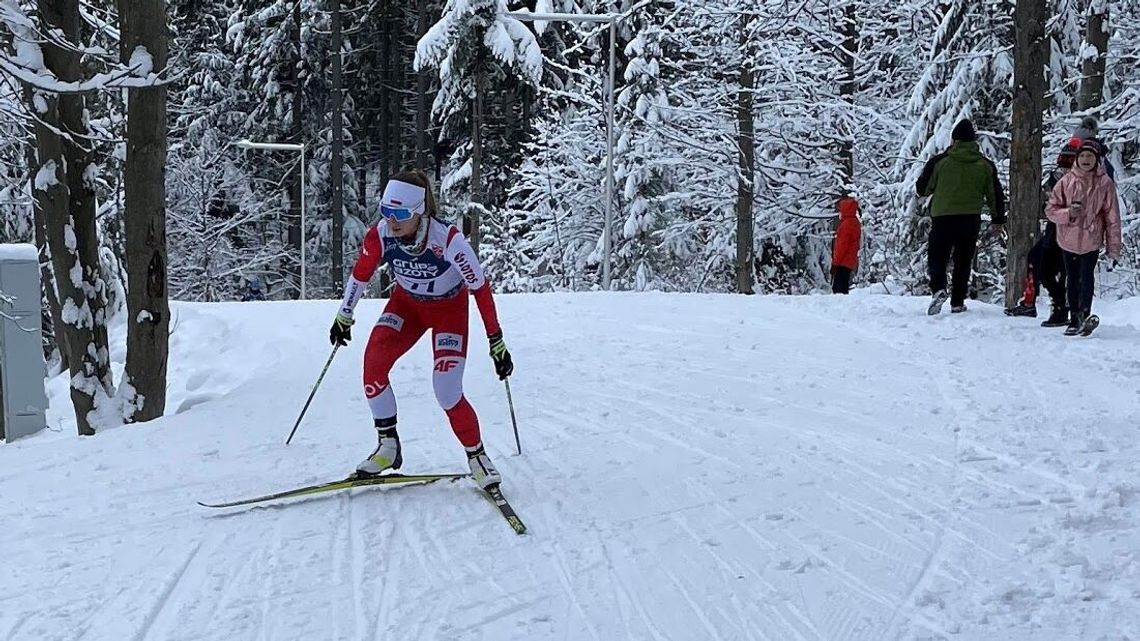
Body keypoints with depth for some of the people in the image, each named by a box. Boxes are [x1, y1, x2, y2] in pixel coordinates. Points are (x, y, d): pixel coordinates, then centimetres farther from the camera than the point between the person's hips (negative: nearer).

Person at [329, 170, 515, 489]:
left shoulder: (448, 239, -35)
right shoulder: (381, 234, -25)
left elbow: (480, 288, -25)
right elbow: (361, 272, -3)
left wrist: (496, 342, -21)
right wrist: (344, 316, 8)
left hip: (450, 308, -4)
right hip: (407, 302, 4)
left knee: (447, 392, -16)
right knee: (373, 361, -20)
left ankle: (477, 455, 8)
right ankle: (388, 445, -4)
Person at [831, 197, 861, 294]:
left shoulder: (846, 224, -14)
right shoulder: (855, 223, 17)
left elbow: (842, 245, -18)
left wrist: (835, 262, -15)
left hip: (843, 263, -10)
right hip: (850, 262, 10)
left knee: (838, 289, -13)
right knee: (843, 288, 13)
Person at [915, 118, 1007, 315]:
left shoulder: (939, 161, -5)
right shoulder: (985, 165, 5)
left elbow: (922, 189, 3)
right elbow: (996, 195, 10)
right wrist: (998, 220, 21)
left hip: (942, 217, -2)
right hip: (971, 219, 2)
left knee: (937, 256, 8)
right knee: (963, 261, 12)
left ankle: (938, 289, -17)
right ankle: (957, 302, 11)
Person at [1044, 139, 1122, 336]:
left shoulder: (1105, 183, -4)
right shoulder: (1067, 181, -1)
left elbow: (1112, 216, -1)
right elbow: (1051, 209, 3)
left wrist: (1114, 246, -2)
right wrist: (1068, 213, -18)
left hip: (1092, 240, -2)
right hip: (1069, 240, 3)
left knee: (1086, 278, -14)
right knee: (1072, 281, 11)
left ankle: (1084, 315, -10)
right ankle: (1074, 319, 20)